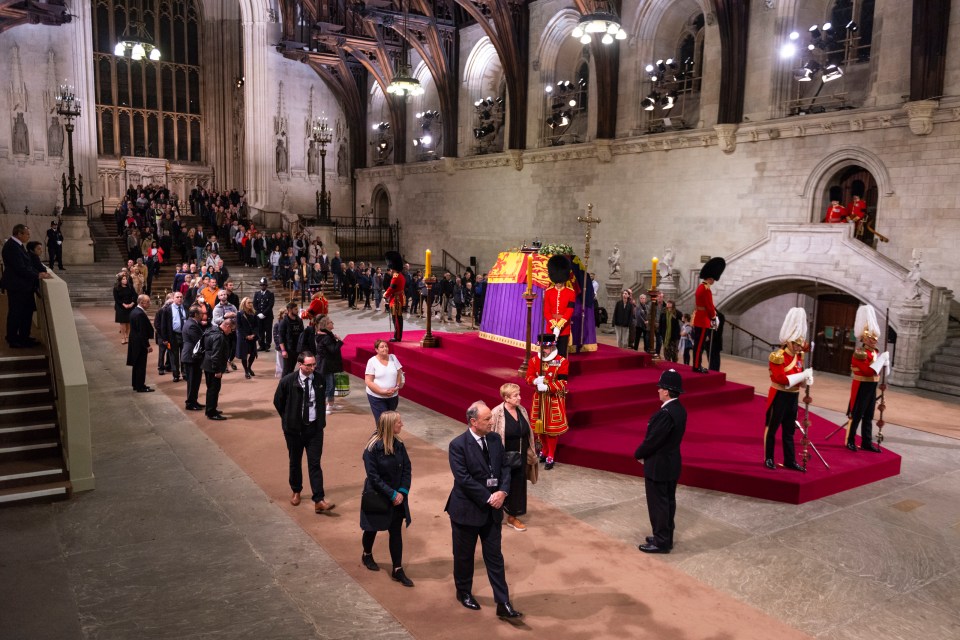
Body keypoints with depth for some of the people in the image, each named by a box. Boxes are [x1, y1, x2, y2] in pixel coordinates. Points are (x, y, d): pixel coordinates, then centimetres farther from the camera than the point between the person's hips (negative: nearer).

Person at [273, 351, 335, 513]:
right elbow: (278, 401, 2)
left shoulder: (319, 380, -6)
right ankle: (296, 491, 38)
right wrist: (288, 419, 6)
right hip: (294, 428, -1)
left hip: (314, 427, 1)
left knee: (315, 463, -3)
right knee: (295, 461, 15)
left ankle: (319, 501, -5)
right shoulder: (287, 381, -14)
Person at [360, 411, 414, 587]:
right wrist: (392, 494, -20)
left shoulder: (399, 445, -6)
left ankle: (398, 570, 19)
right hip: (376, 498, -4)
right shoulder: (372, 448, -22)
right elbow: (373, 476, -20)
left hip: (397, 498, 4)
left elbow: (407, 469, -2)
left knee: (396, 532, 8)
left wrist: (402, 492, -14)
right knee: (372, 529, 18)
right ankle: (367, 555, 46)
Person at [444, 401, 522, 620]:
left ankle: (503, 604, 14)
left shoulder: (495, 439, 0)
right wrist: (489, 498, -19)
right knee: (464, 556, 15)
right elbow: (464, 479, -22)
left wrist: (503, 491, -15)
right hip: (466, 510, -4)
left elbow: (504, 468, 3)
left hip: (492, 510, 5)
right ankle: (464, 593, 37)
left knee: (495, 557, 9)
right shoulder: (458, 445, -18)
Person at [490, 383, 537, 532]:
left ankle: (512, 517, 29)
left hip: (520, 457, 5)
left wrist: (532, 454, 11)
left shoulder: (522, 410, 0)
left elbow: (528, 434, 9)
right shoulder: (497, 413, -19)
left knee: (518, 485, 13)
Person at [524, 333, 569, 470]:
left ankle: (550, 457, 11)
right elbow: (529, 377, -1)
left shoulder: (562, 361, -12)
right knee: (540, 427, 14)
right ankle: (545, 451, 34)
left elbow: (562, 383, -17)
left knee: (552, 429, 1)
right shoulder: (534, 360, 1)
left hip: (554, 399, -4)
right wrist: (536, 380, -24)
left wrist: (547, 387, -29)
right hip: (539, 398, 4)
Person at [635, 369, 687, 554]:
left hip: (658, 466, -9)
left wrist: (638, 454, -5)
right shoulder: (679, 410, 3)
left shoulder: (665, 413, -28)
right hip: (671, 463, 9)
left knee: (658, 504, 3)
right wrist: (644, 453, 9)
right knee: (668, 502, 18)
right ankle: (666, 537, 30)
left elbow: (652, 440, -23)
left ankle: (661, 542, 13)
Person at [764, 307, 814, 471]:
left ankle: (790, 461, 20)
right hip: (779, 397, -7)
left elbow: (798, 376, 12)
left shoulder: (799, 356, 6)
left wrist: (807, 378, -10)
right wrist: (802, 375, -25)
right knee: (772, 428, 4)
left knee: (789, 430, 13)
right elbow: (780, 379, -25)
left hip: (793, 397, 7)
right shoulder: (778, 356, -18)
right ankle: (768, 459, 14)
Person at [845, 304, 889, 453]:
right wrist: (882, 359, -24)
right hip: (862, 388, -8)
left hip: (872, 388, 8)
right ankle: (850, 441, 13)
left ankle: (867, 442, 19)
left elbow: (876, 371, 18)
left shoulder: (875, 352, 10)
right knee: (856, 415, 1)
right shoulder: (859, 354, -18)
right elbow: (869, 371, -27)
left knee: (868, 416, 12)